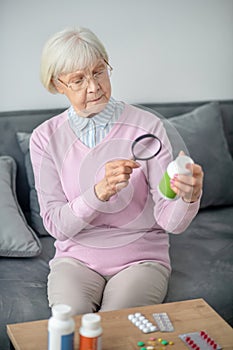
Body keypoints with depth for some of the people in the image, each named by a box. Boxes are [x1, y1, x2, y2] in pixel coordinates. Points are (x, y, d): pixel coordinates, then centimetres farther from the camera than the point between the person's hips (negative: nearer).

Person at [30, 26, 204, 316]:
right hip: (76, 259, 1)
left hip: (140, 258, -1)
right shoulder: (45, 138, -4)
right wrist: (100, 191, -29)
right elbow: (55, 223, -11)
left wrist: (189, 197, -37)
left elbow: (171, 222, -13)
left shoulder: (147, 126, -10)